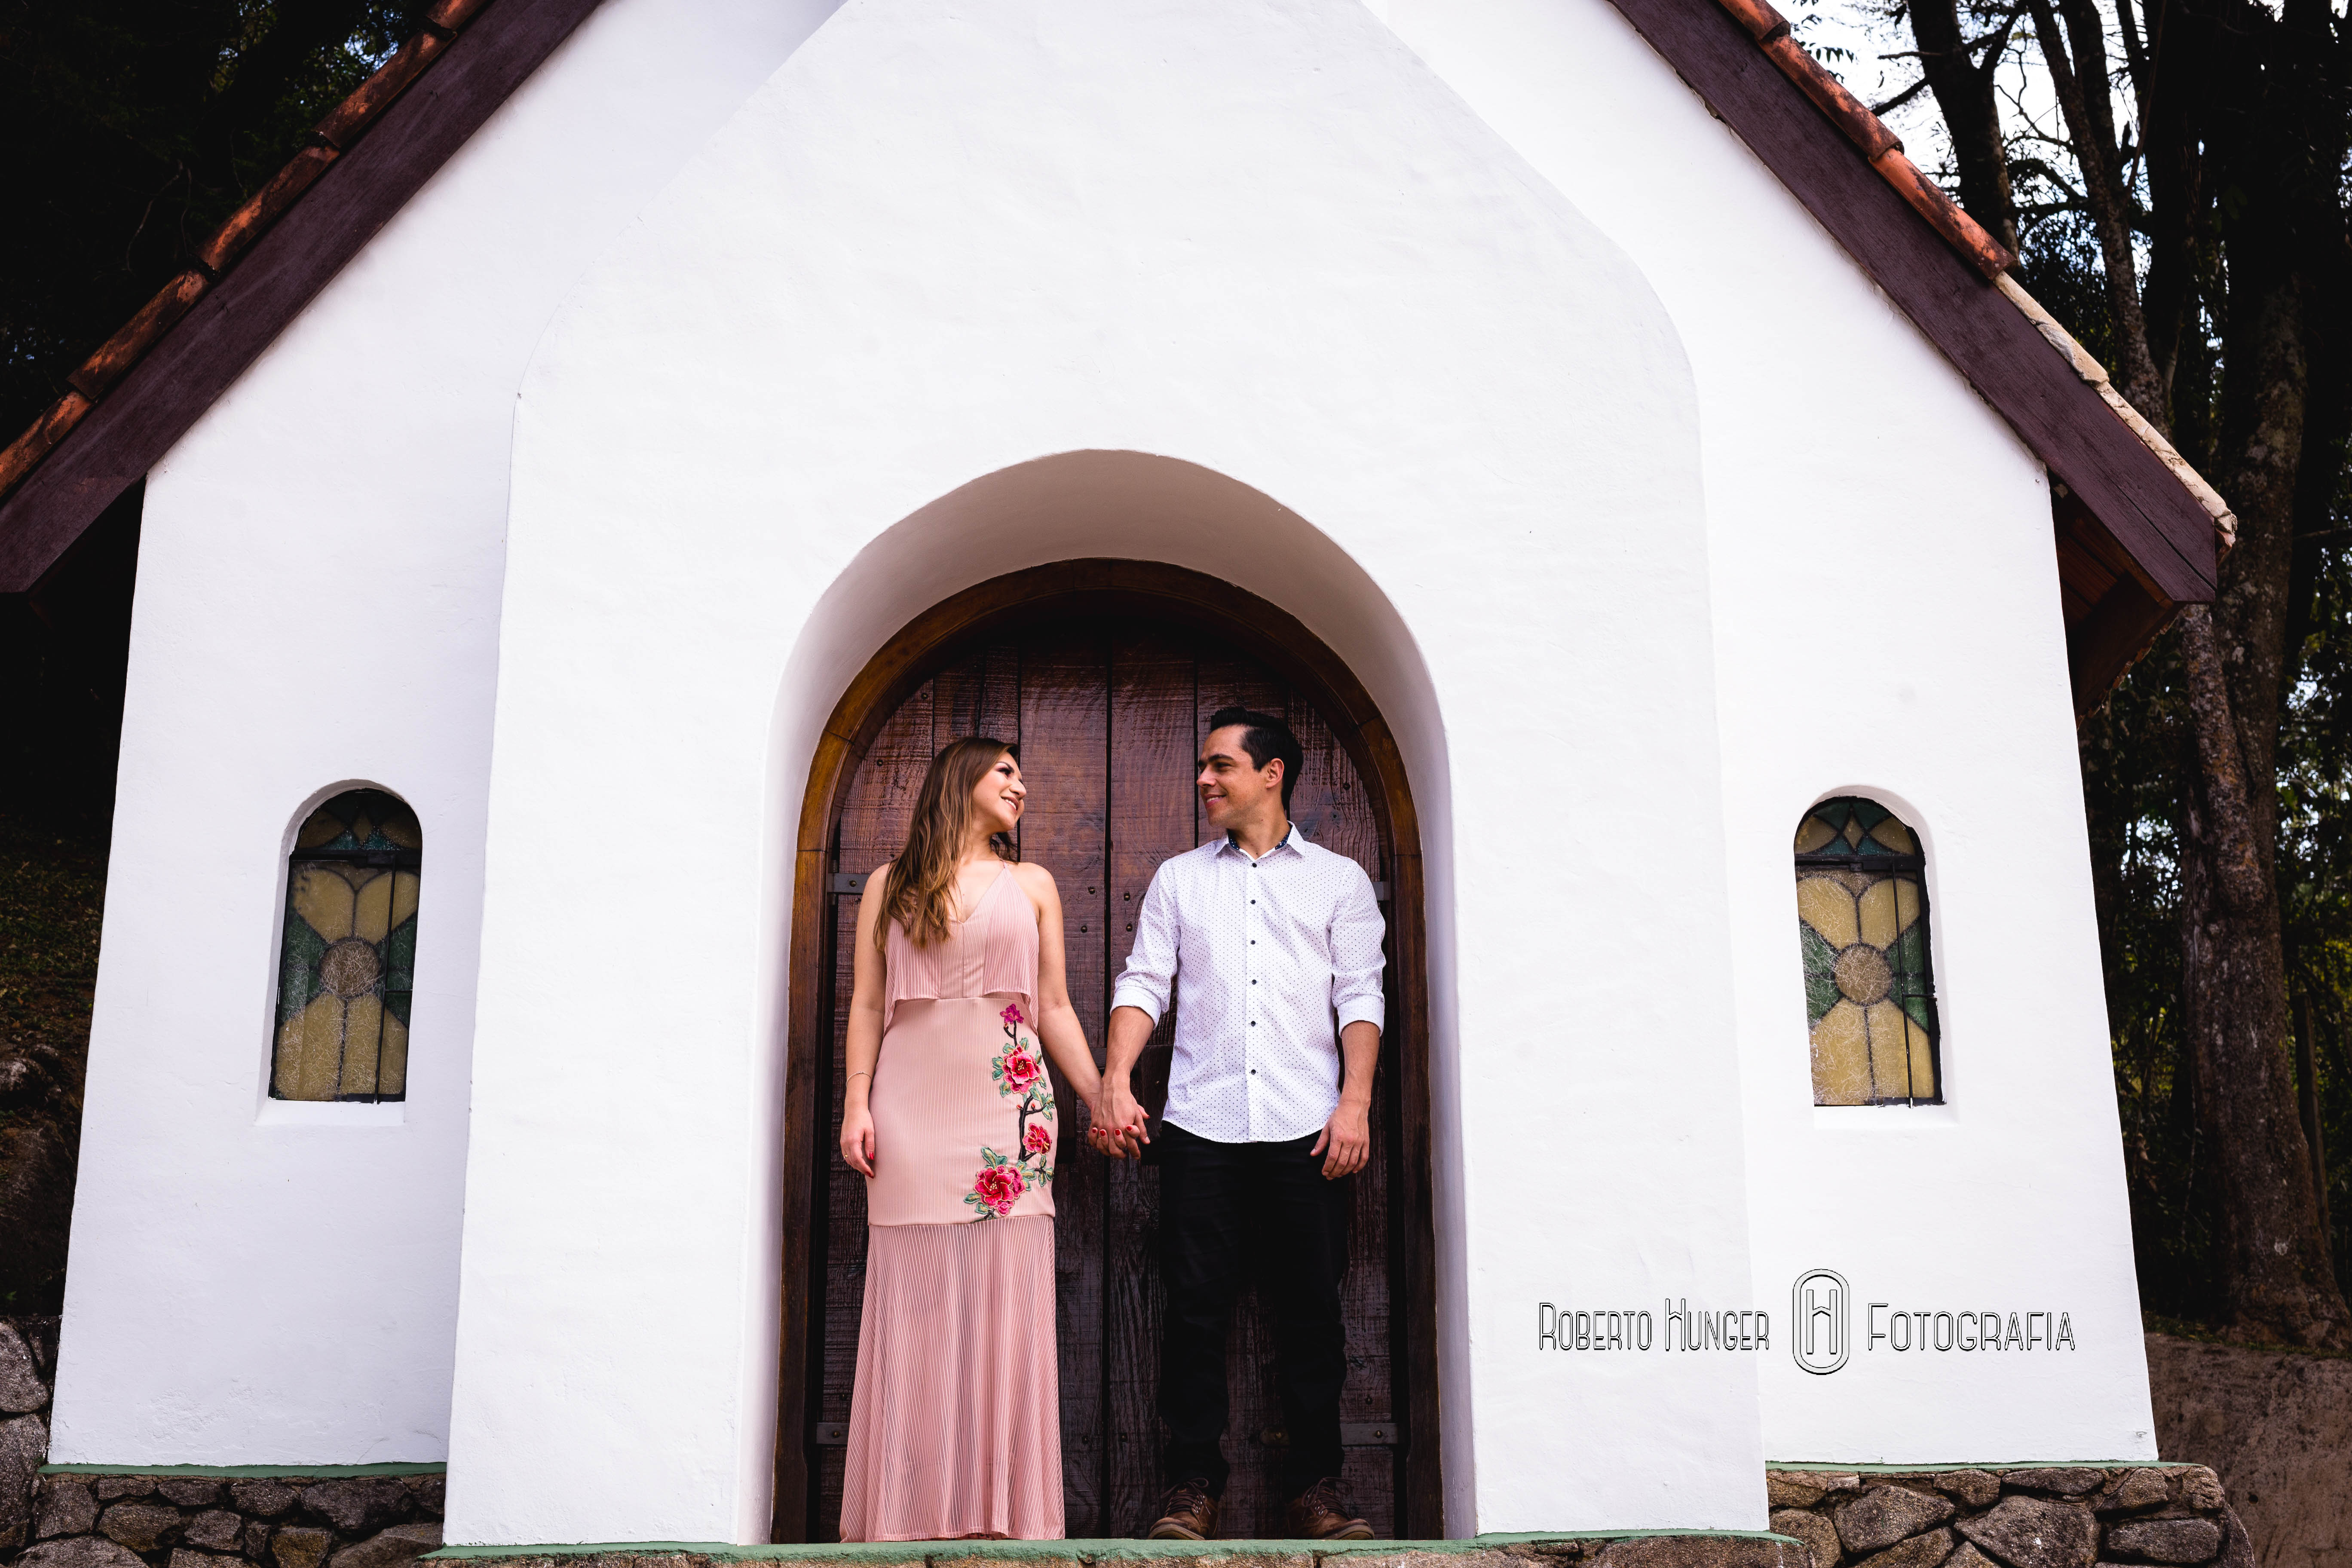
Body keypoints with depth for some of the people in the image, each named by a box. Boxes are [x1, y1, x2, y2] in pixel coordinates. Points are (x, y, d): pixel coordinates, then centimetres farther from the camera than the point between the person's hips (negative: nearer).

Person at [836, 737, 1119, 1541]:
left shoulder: (1033, 885, 16)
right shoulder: (890, 886, 13)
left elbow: (1054, 1007, 14)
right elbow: (868, 1005, 9)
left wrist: (1102, 1098, 8)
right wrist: (857, 1104, -2)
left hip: (1009, 1103, 1)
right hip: (913, 1103, -1)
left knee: (1006, 1299, -4)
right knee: (915, 1301, -3)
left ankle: (1004, 1506, -1)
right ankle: (912, 1507, 2)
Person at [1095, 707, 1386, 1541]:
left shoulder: (1339, 879, 12)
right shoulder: (1177, 879, 16)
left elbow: (1359, 995, 5)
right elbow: (1142, 983, 9)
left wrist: (1356, 1102, -7)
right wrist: (1116, 1081, -6)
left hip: (1306, 1129, -1)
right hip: (1201, 1125, 1)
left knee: (1309, 1308, 1)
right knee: (1196, 1306, 0)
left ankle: (1316, 1485, 11)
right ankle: (1193, 1486, 7)